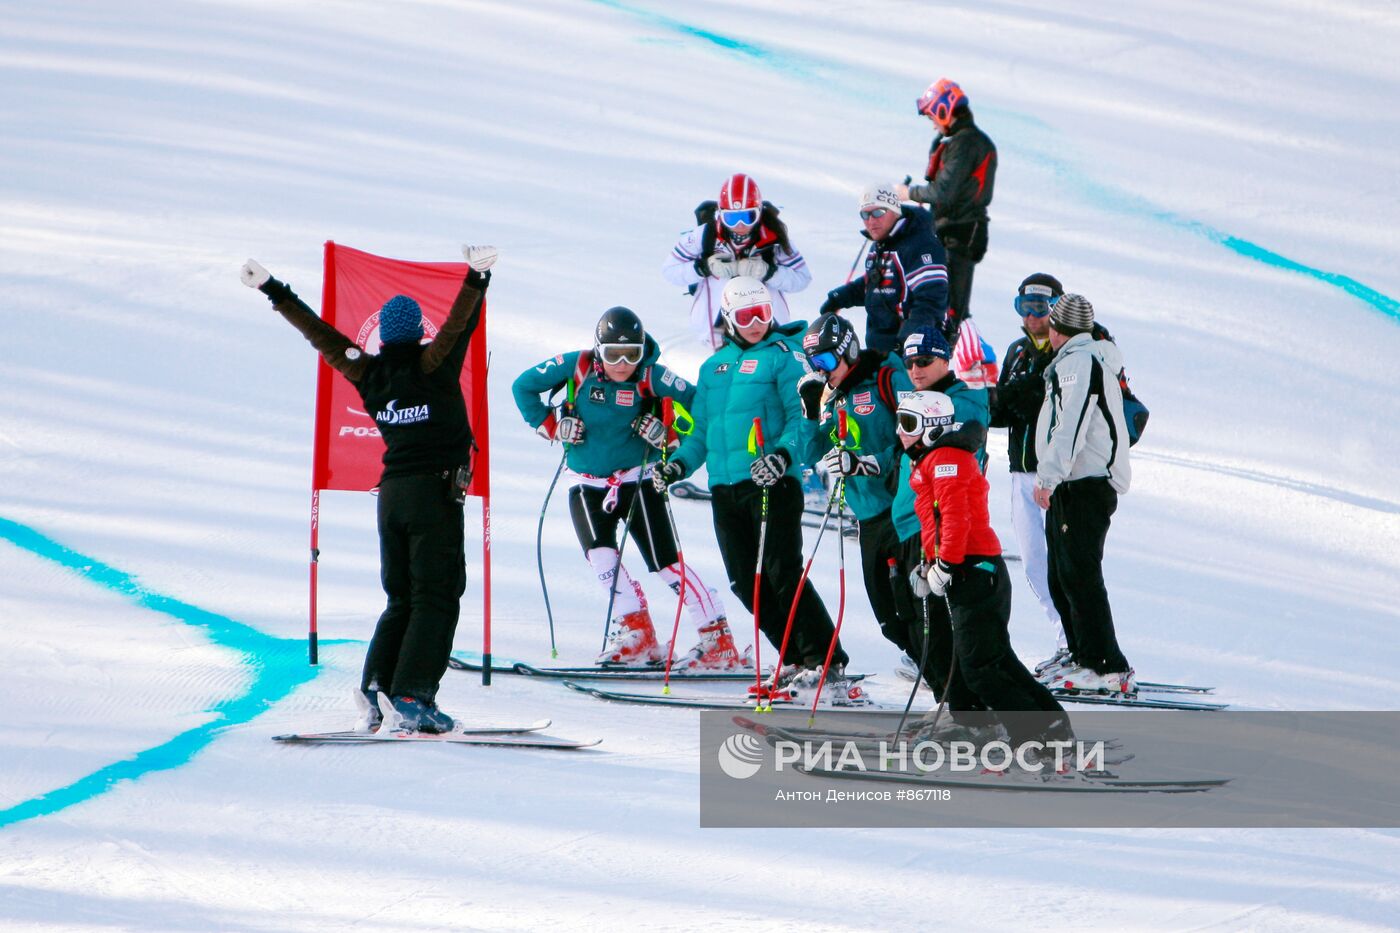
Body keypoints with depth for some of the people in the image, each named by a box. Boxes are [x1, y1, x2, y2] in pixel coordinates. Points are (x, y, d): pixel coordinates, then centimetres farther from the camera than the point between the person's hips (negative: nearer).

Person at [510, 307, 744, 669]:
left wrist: (668, 436, -15)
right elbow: (523, 386, 3)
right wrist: (549, 425, -4)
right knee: (599, 554, -17)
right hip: (588, 485, 3)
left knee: (666, 563, -7)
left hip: (636, 480, -3)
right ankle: (635, 631, -5)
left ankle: (718, 641, -3)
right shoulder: (577, 366, -8)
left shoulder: (650, 377, -13)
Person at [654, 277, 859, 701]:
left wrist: (783, 453, -27)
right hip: (725, 487, 7)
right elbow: (703, 430, 25)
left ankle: (829, 665, -14)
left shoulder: (783, 356, -1)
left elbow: (802, 416, -9)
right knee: (745, 582, 2)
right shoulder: (714, 366, 19)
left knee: (784, 575, -15)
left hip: (772, 484, -7)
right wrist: (679, 464, 9)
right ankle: (797, 662, 12)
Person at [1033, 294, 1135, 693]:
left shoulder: (1078, 362, -12)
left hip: (1084, 486, -11)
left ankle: (1108, 669, -16)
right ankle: (1085, 658, 18)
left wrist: (1048, 477, -28)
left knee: (1079, 577, -13)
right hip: (1074, 486, 11)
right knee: (1060, 578, 14)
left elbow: (1071, 425, -23)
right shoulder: (1092, 358, 21)